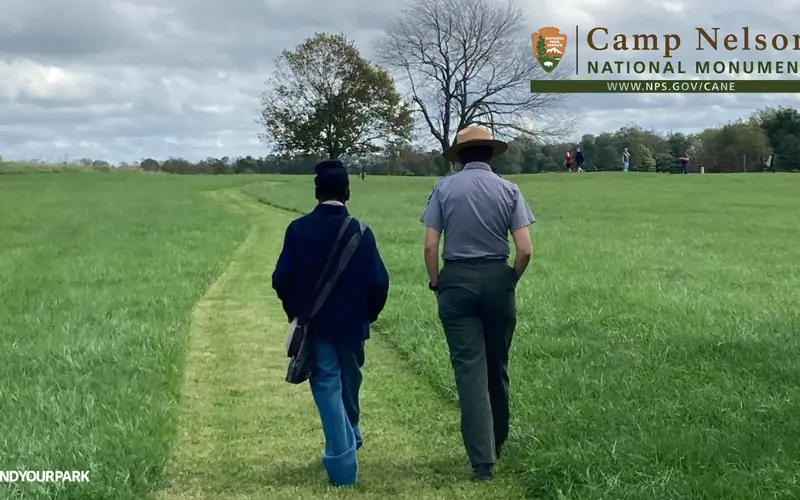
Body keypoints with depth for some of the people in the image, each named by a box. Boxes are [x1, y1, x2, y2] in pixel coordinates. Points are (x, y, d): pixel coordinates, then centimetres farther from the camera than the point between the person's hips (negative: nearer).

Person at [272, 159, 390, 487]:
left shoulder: (298, 229, -10)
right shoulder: (360, 231, -10)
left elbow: (282, 279, -10)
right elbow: (379, 282, -12)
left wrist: (296, 311, 9)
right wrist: (368, 314, 7)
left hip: (314, 325, -1)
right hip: (351, 324, 1)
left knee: (327, 389, 4)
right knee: (348, 384, 22)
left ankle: (343, 465, 1)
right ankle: (350, 438, 44)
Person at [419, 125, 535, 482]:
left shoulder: (444, 188, -1)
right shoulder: (508, 189, 1)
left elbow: (430, 246, -6)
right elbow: (525, 250, -6)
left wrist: (435, 284, 7)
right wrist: (511, 281, 10)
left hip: (456, 280, -1)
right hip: (496, 279, 1)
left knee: (469, 369, 0)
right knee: (496, 366, 17)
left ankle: (482, 458, -4)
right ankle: (496, 443, 33)